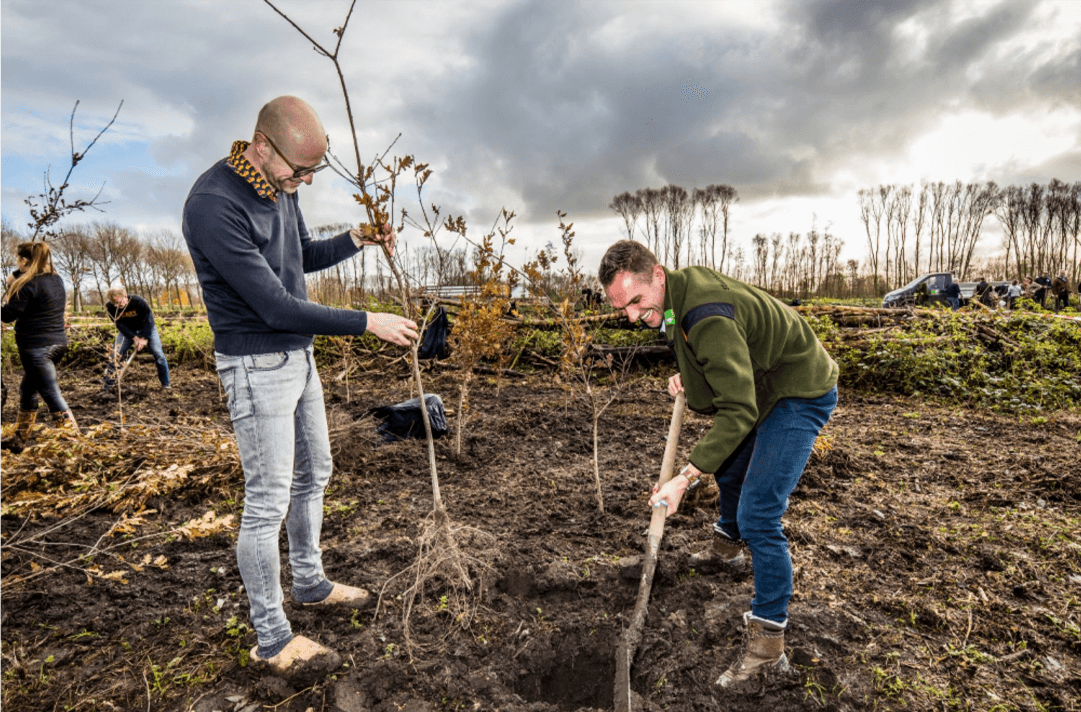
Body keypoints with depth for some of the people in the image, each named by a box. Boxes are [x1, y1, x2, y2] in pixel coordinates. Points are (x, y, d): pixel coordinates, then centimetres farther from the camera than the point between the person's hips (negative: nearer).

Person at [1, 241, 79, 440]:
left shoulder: (29, 284, -15)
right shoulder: (56, 280, 9)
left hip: (36, 347, -9)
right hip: (58, 343, 9)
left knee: (52, 394, -6)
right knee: (27, 389, 23)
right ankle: (20, 435, 36)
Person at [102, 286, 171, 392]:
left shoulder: (138, 301, -29)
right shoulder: (111, 307, -20)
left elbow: (149, 320, -21)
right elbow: (119, 324, -14)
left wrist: (144, 338, -24)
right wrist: (134, 337, -23)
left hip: (146, 328, -2)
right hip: (127, 330, 2)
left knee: (158, 354, -12)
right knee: (115, 354, -8)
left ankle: (166, 383, 1)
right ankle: (108, 385, 4)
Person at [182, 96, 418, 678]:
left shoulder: (279, 186, 3)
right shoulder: (214, 205, -24)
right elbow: (276, 306, -26)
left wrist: (356, 239, 0)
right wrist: (368, 323, -22)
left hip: (298, 355, 9)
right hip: (256, 366, -9)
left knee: (313, 474, 19)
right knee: (268, 502, -1)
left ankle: (311, 585, 39)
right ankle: (272, 641, 17)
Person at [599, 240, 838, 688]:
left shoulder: (708, 317, -36)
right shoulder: (683, 287, -6)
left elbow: (737, 411, -36)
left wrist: (687, 477, -38)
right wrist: (688, 373, -4)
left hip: (800, 393, -10)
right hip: (763, 387, 10)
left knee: (758, 515, -15)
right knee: (729, 471, 27)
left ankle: (767, 646, -2)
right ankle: (727, 548, 55)